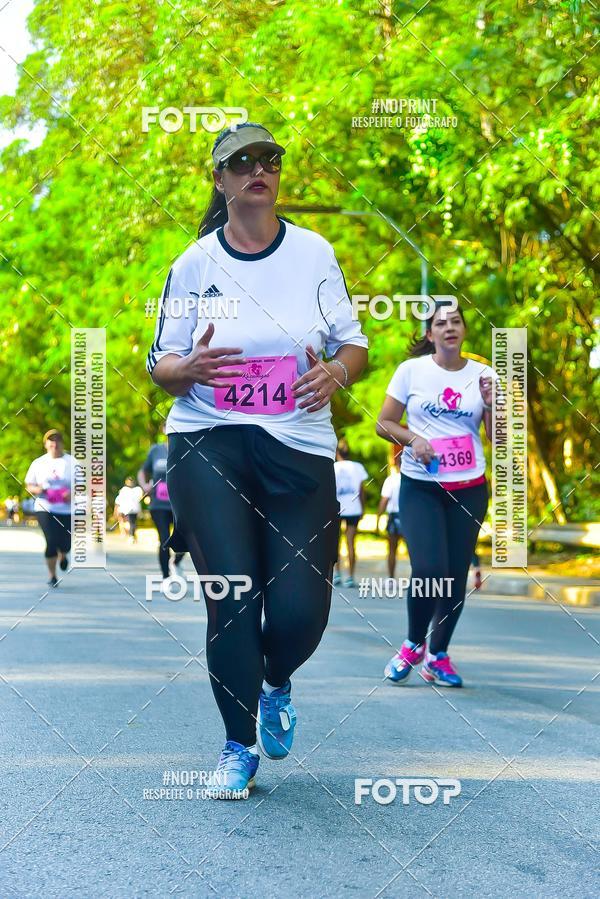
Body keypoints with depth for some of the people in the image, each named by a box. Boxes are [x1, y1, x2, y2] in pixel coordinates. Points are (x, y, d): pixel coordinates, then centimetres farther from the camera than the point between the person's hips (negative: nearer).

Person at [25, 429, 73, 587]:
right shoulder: (38, 463, 6)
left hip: (68, 509, 0)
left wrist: (73, 494, -16)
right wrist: (37, 490, -11)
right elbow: (29, 485, 12)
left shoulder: (72, 463, 2)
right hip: (45, 508, 0)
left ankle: (63, 555, 42)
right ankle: (52, 576, 5)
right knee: (52, 541, -14)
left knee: (66, 543, 1)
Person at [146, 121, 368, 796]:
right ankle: (239, 744, 11)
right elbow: (159, 366, 8)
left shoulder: (314, 253, 6)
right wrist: (189, 368, -16)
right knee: (232, 595, -11)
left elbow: (353, 343, 11)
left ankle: (276, 685, 30)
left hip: (299, 449, 1)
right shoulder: (193, 264, 5)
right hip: (208, 443, -1)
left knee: (301, 608, -7)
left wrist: (335, 372, -12)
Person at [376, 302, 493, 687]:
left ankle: (438, 655, 22)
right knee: (429, 570, -17)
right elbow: (384, 423, 4)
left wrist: (491, 404, -12)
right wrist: (413, 439, -14)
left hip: (469, 489, 3)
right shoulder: (411, 370, -1)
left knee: (456, 575, 4)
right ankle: (413, 644, 9)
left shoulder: (482, 374, 5)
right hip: (421, 486, -3)